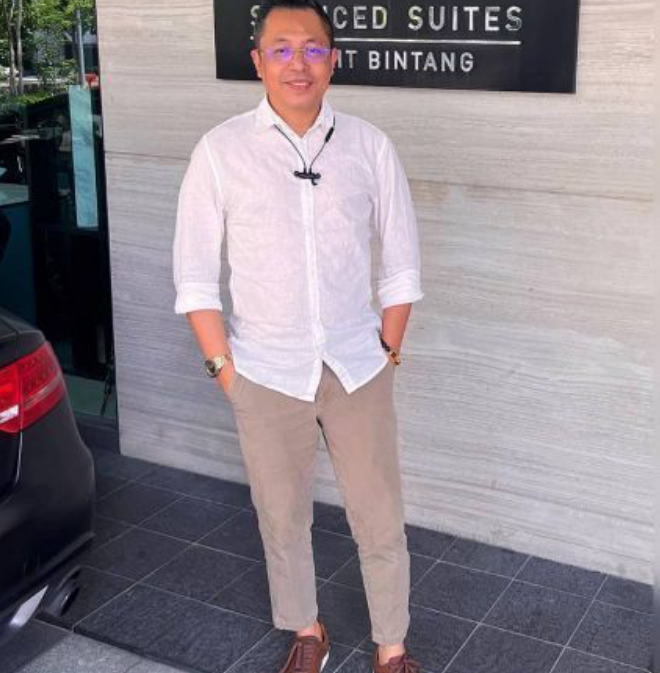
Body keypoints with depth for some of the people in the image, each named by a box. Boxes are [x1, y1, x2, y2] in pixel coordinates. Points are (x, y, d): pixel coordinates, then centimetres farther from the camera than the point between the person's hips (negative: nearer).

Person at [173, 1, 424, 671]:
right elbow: (195, 275, -3)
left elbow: (400, 264, 4)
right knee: (282, 519, 15)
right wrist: (223, 366, -5)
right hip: (265, 375, 0)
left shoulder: (369, 146, -3)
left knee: (381, 522, 9)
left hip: (358, 370, 1)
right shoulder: (220, 151, -6)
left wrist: (386, 351, 2)